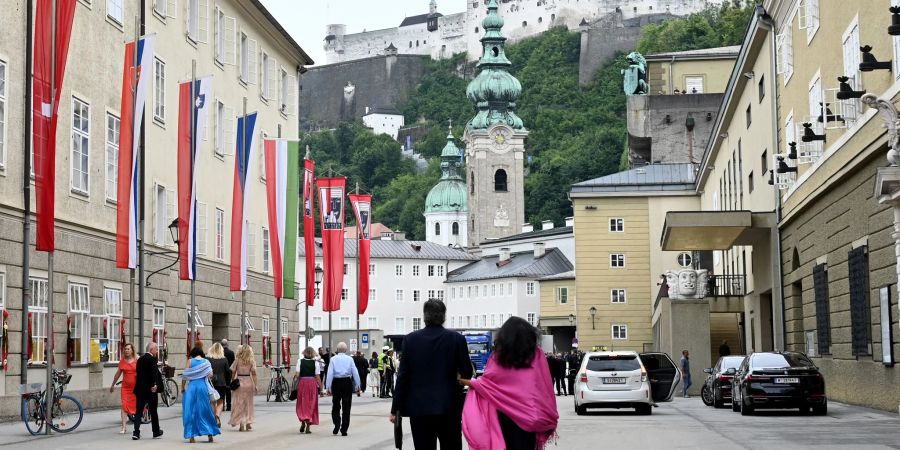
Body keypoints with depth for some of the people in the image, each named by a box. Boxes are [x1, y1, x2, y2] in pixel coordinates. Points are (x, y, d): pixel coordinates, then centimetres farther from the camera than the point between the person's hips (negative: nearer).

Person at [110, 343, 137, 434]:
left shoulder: (136, 361, -2)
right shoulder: (122, 361, 5)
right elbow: (118, 373, 16)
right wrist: (113, 385, 23)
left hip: (136, 386, -2)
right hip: (125, 387, 2)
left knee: (136, 406, 8)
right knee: (124, 406, -8)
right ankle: (123, 427, -9)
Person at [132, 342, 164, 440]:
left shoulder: (140, 359, 11)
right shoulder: (152, 359, -11)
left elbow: (138, 373, 15)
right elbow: (154, 372, -25)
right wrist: (155, 384, -29)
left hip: (140, 389, 6)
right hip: (150, 390, -5)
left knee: (138, 411, 4)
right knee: (153, 411, 8)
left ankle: (136, 432, -8)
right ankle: (156, 432, 20)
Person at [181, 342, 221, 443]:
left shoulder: (190, 361, 2)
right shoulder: (206, 361, 5)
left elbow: (185, 375, -2)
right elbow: (210, 374, -2)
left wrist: (182, 387, 9)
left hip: (192, 387, -1)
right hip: (203, 387, 2)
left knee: (191, 411, 4)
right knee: (205, 410, 11)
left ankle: (191, 436, 1)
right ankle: (210, 434, 11)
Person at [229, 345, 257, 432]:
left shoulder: (237, 360, -2)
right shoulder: (252, 361, -1)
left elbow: (233, 372, -2)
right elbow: (254, 373, -6)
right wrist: (255, 385, -4)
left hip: (239, 382, -1)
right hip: (249, 382, 1)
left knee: (239, 403, 5)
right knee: (248, 403, 13)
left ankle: (241, 424, 1)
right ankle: (248, 422, 12)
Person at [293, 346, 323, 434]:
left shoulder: (300, 361, -3)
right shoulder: (315, 363, -3)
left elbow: (297, 375, -9)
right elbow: (317, 377, -5)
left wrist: (295, 376, 13)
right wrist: (321, 387, 1)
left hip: (302, 383, 0)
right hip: (312, 383, 0)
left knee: (302, 404, 13)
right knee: (311, 404, 7)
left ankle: (303, 420, -9)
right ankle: (308, 426, 4)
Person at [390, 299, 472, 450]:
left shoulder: (410, 339, -1)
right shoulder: (457, 339, -4)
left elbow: (402, 376, -1)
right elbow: (467, 373, -1)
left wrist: (395, 408, 3)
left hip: (419, 407, 1)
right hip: (449, 406, -1)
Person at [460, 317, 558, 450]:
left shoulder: (500, 355, -2)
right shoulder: (536, 354, -1)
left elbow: (486, 381, 1)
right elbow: (545, 386, -3)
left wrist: (467, 382, 19)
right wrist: (549, 417, 2)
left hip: (505, 412, 0)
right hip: (527, 412, 0)